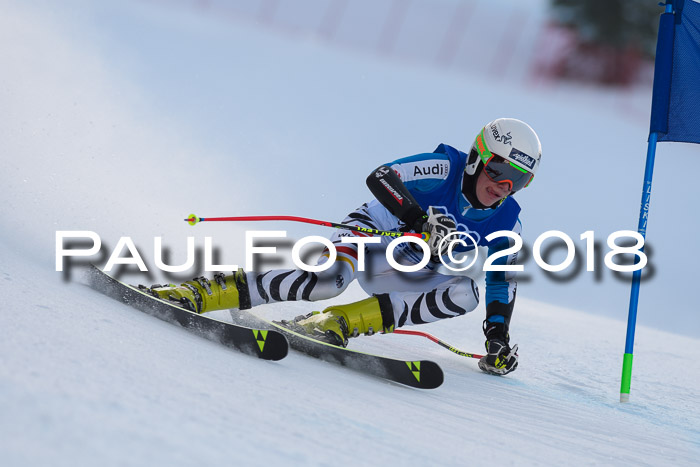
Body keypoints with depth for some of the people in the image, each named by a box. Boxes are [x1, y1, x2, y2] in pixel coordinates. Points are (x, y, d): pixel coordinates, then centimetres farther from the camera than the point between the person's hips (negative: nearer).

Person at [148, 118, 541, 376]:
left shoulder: (507, 223, -3)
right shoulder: (444, 168, -17)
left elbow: (502, 280, 9)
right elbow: (380, 177, -27)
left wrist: (498, 338, 0)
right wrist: (423, 221, -40)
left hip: (405, 274, 5)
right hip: (372, 233, -5)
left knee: (464, 294, -25)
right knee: (330, 277, -37)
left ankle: (336, 323, -29)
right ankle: (198, 293, -31)